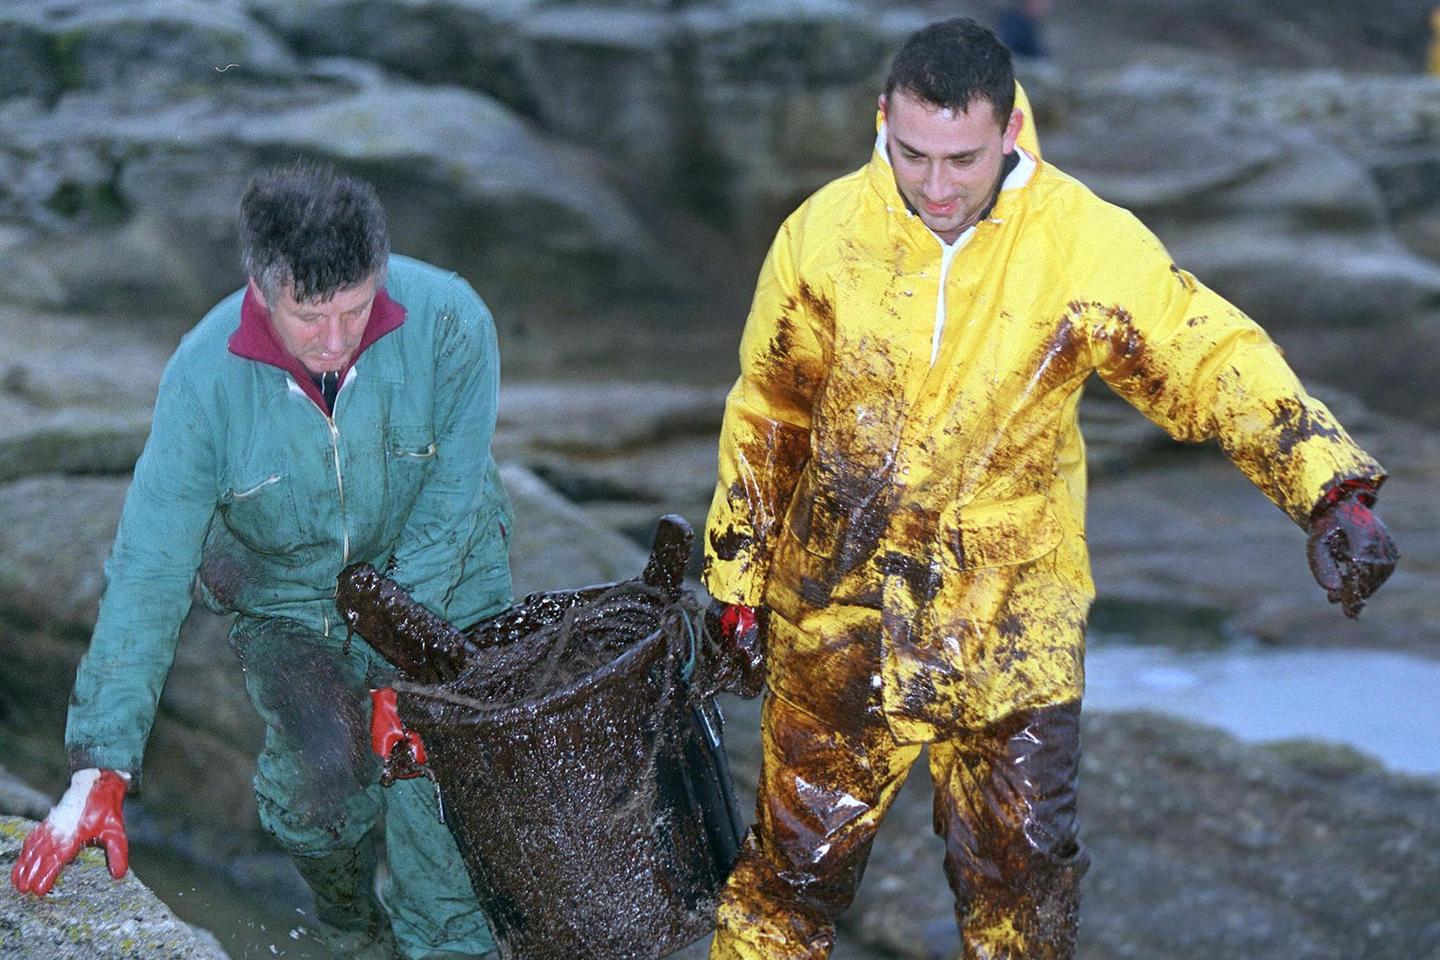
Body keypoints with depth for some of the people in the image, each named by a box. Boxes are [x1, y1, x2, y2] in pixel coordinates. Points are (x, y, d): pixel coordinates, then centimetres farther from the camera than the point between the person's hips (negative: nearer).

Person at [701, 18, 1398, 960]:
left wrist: (1333, 492, -25)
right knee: (800, 852, 8)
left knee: (1025, 866, 8)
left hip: (1014, 625, 0)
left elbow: (1218, 361, -11)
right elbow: (767, 419, 4)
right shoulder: (824, 234, -8)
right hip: (839, 610, 0)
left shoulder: (1089, 243, -13)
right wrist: (737, 583, 9)